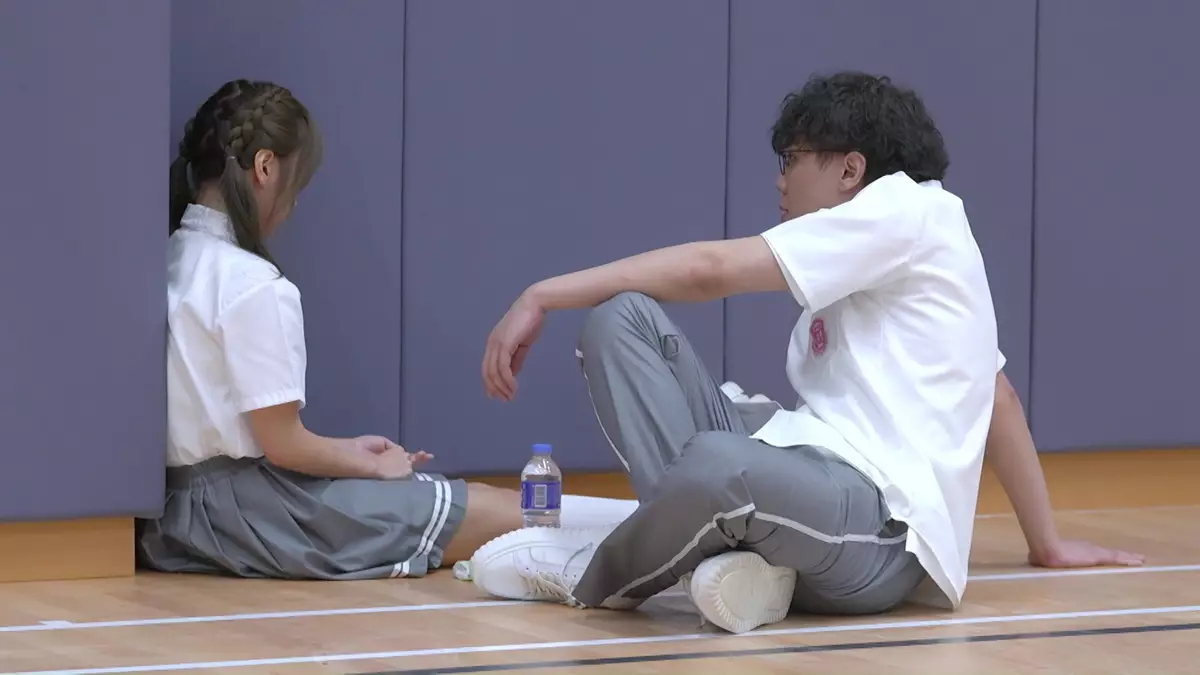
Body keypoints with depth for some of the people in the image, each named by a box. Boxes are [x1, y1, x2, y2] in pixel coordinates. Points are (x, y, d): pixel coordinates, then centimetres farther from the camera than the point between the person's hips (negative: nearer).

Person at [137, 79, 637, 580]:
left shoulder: (174, 262, 10)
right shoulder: (253, 286, -18)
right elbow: (283, 443, -15)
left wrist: (345, 452, 14)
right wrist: (374, 466, 1)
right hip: (252, 510, -9)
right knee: (501, 514, -3)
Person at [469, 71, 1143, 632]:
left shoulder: (909, 207, -3)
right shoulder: (877, 261, 27)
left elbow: (709, 270, -8)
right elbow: (999, 395, 32)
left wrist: (544, 295, -4)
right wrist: (1046, 542, 36)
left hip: (883, 528, -10)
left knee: (717, 461, -44)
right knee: (622, 318, -5)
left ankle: (594, 575, -11)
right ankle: (725, 539, -22)